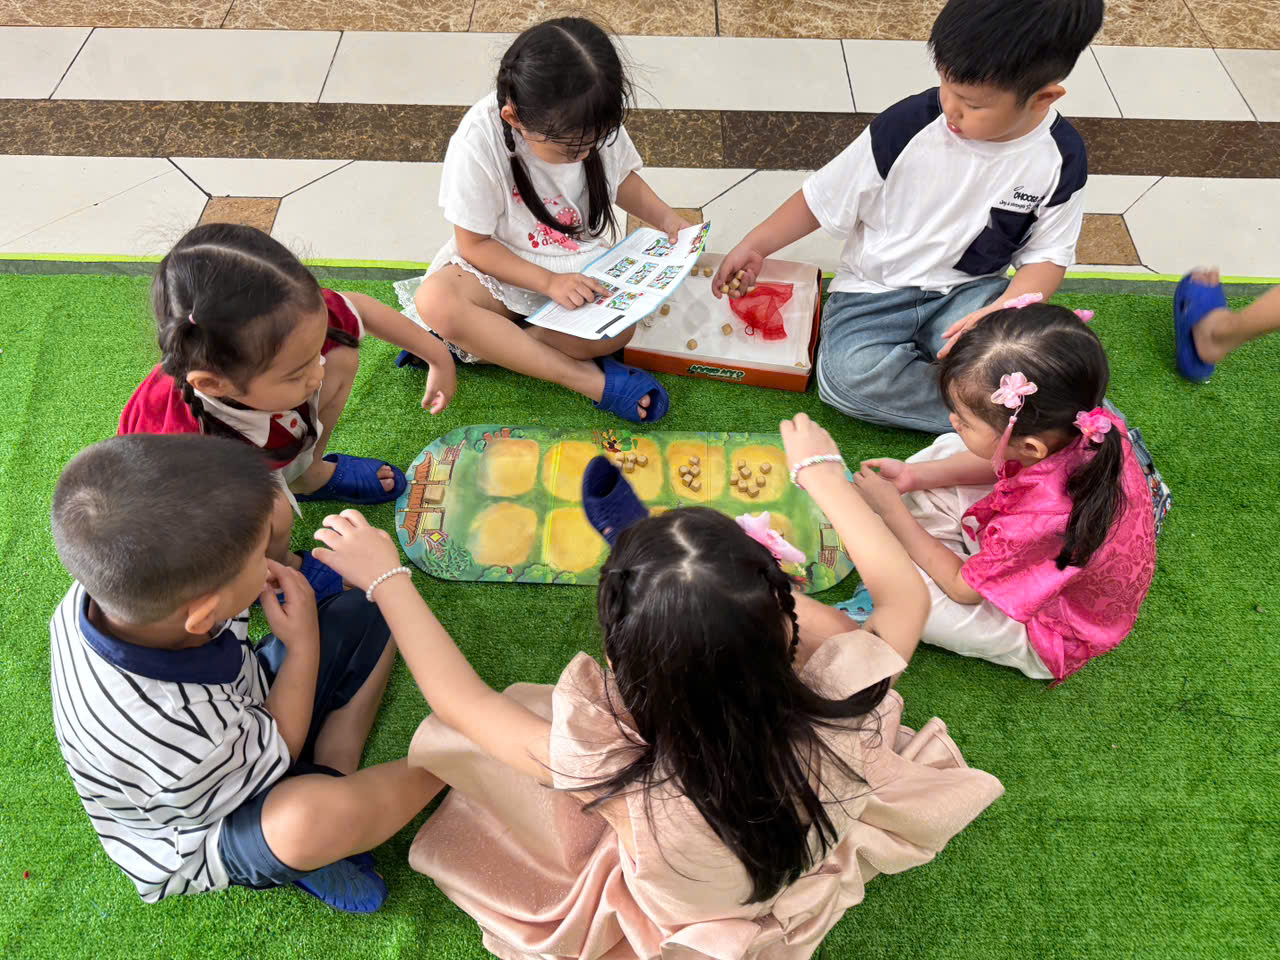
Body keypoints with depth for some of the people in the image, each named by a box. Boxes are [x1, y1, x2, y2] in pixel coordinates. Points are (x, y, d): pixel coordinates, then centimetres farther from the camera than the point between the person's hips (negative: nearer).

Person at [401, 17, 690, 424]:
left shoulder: (598, 121, -13)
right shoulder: (479, 142, -25)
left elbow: (622, 177, 10)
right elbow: (474, 244, -16)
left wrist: (667, 219, -8)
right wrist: (548, 282, -26)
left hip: (583, 266, 2)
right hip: (503, 268, -2)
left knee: (620, 328, -29)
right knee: (434, 302, -33)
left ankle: (476, 343, -16)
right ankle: (587, 379, -29)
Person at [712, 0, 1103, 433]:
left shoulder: (1059, 157, -9)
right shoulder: (906, 127, -15)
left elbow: (1047, 255, -2)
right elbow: (824, 198, -3)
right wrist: (754, 246, -8)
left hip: (969, 288, 0)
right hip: (877, 290, 1)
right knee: (847, 374, -31)